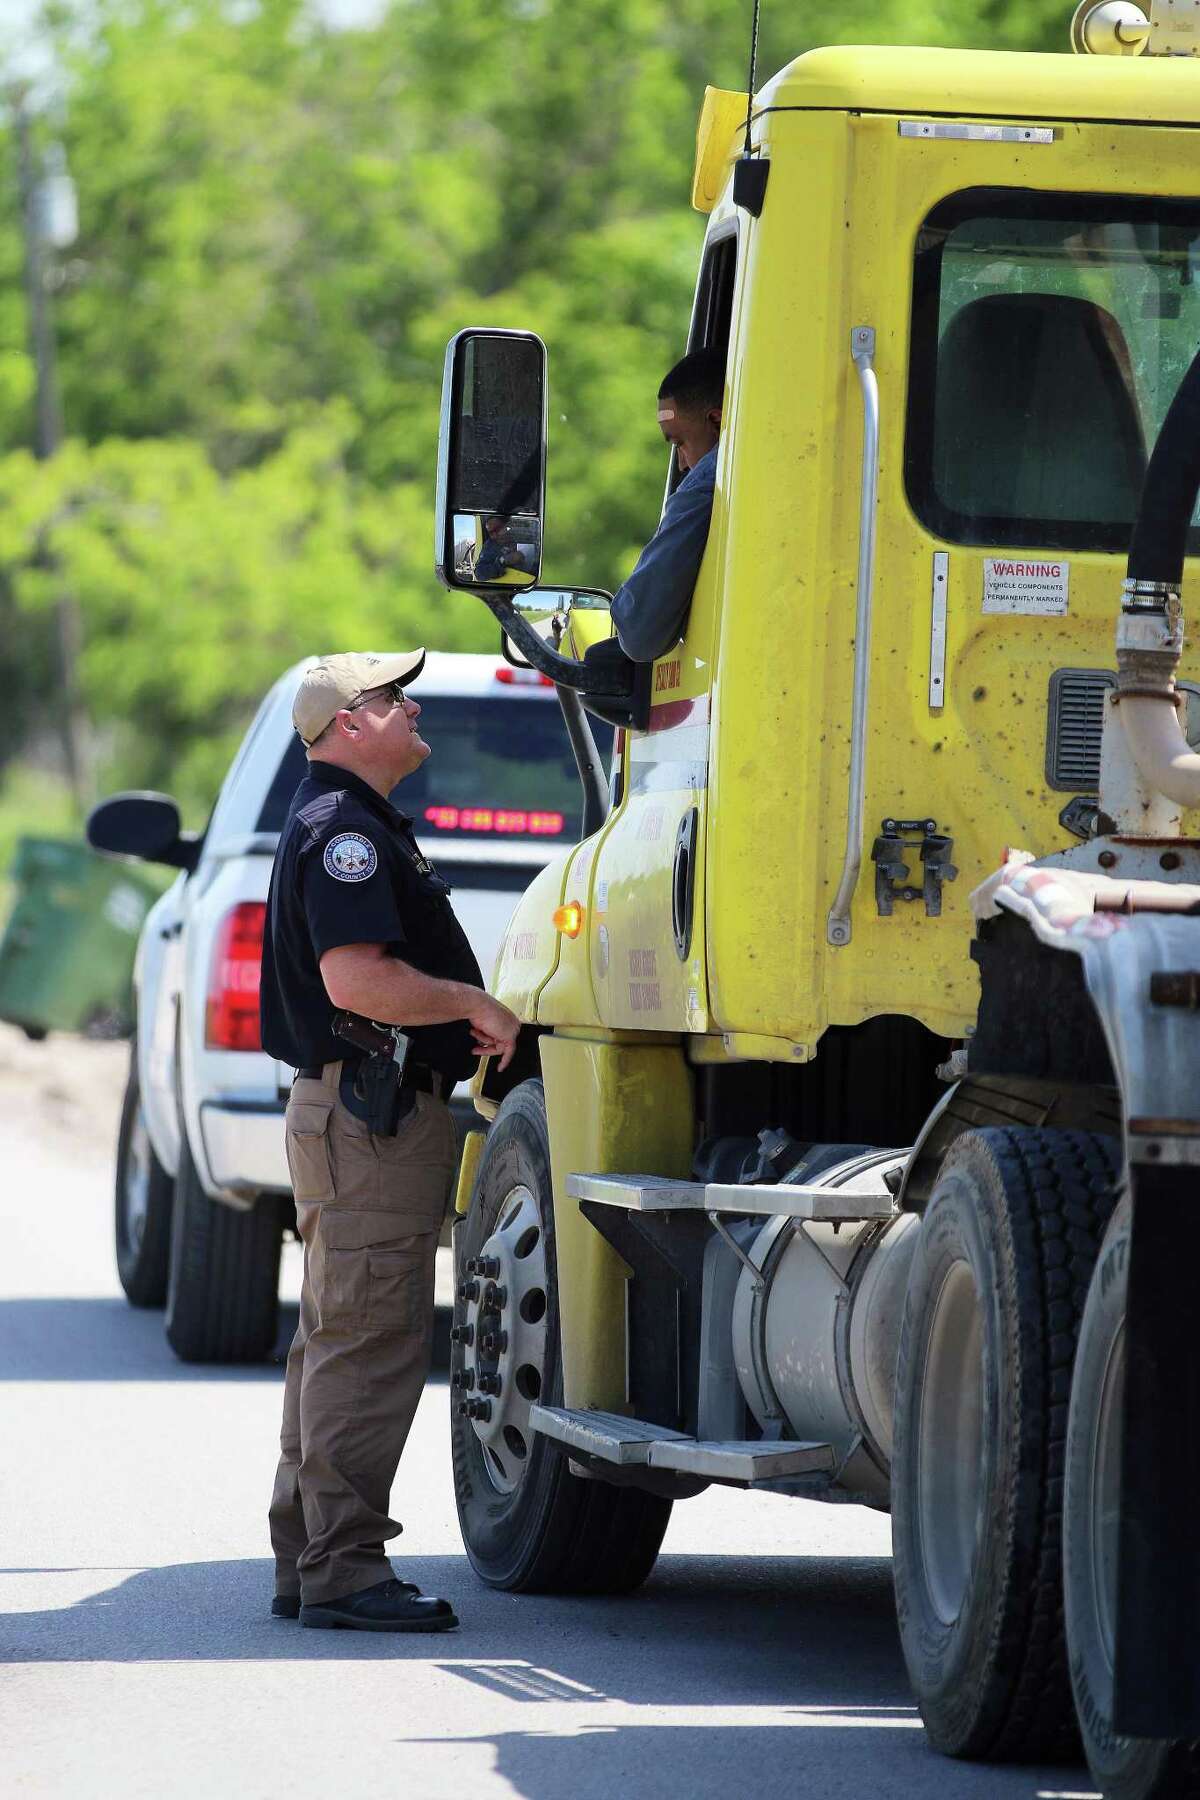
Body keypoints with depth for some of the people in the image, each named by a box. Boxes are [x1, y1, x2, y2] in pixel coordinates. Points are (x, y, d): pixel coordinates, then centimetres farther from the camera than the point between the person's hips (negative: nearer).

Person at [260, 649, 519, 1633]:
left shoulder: (353, 824, 21)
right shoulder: (343, 830, -15)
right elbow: (356, 978, -26)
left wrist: (465, 1017, 20)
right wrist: (475, 1004, -16)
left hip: (352, 1115, 11)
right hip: (373, 1117, -11)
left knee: (340, 1338, 14)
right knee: (369, 1341, -11)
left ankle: (308, 1561, 19)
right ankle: (343, 1569, -12)